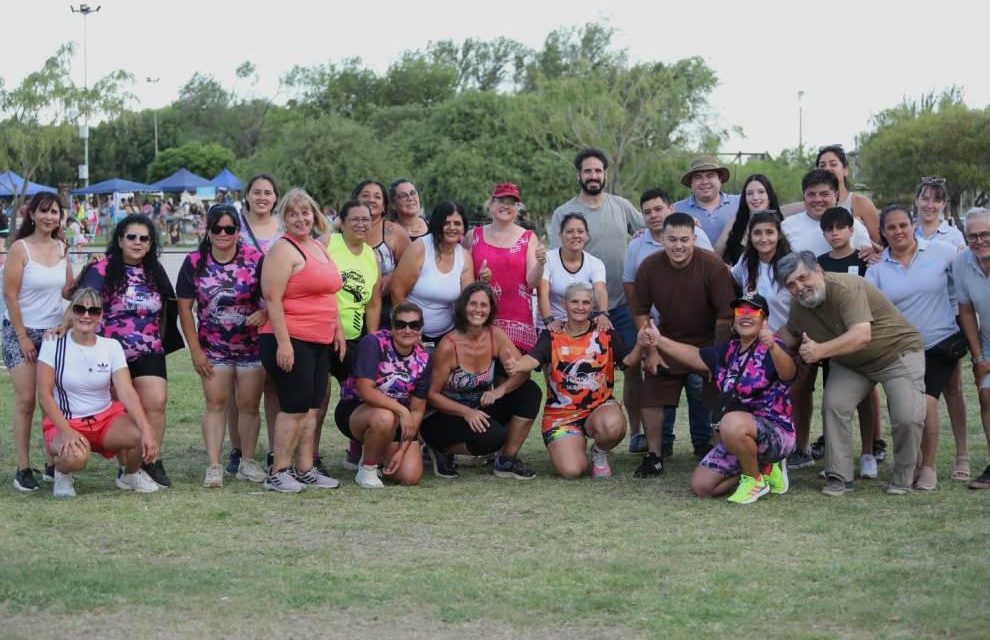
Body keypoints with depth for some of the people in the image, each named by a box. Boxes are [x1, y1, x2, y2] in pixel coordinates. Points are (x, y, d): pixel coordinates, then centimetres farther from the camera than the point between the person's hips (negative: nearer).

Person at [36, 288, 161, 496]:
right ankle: (63, 474, 2)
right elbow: (44, 394, -11)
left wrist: (147, 430, -27)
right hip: (66, 422, -3)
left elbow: (127, 391, -12)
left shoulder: (111, 346, -1)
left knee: (144, 438, -26)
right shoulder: (54, 344, -8)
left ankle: (130, 475, 9)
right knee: (76, 456, -37)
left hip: (106, 417, 3)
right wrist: (66, 431, -25)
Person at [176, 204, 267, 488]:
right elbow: (184, 307, 0)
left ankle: (247, 462, 18)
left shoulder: (255, 260, -7)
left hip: (252, 345, 0)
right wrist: (195, 350, -3)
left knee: (249, 405, 7)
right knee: (215, 403, -1)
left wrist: (264, 313, -27)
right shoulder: (195, 262, -3)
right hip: (214, 348, 1)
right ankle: (213, 465, 0)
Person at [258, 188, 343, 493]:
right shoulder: (283, 250, -10)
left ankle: (305, 470, 16)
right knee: (295, 407, -7)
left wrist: (338, 330, 19)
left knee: (311, 408, 10)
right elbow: (273, 299, -16)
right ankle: (278, 473, 0)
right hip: (290, 341, -8)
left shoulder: (319, 248, 17)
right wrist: (283, 342, -21)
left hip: (320, 342, 8)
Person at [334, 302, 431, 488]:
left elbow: (417, 410, -3)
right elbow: (365, 390, -27)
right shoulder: (374, 342, -19)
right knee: (384, 417, -40)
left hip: (397, 421, 5)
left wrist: (402, 450, -11)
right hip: (354, 409, -4)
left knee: (411, 476, -15)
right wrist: (401, 410, -31)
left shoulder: (423, 359, -4)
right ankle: (367, 468, -12)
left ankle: (378, 455, 19)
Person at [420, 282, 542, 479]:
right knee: (493, 436, -32)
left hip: (481, 411, 5)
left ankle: (507, 460, -4)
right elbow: (432, 395, -16)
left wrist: (500, 390, -30)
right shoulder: (449, 346, -19)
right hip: (448, 415, -5)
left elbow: (522, 371, -11)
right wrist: (466, 412, -28)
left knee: (530, 392, -14)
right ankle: (443, 449, -2)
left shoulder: (496, 335, -6)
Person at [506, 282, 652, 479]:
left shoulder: (606, 335, 2)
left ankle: (600, 453, 2)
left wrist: (640, 344, -31)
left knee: (612, 425, -37)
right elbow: (533, 359, -17)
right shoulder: (552, 337, -1)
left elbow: (629, 359, -9)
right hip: (561, 414, 0)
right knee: (572, 470, -21)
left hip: (600, 407, 1)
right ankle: (575, 444, 19)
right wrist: (517, 366, -41)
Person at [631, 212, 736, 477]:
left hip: (708, 343, -3)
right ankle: (653, 456, 11)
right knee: (651, 397, 0)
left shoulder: (712, 265, -21)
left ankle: (707, 448, 16)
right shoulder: (649, 267, -12)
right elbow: (641, 312, 0)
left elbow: (726, 314, -15)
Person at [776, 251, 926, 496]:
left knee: (908, 417, -18)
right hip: (850, 363, 6)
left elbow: (862, 336, -44)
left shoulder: (845, 288, -33)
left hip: (898, 350, -6)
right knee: (833, 405, -15)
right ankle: (839, 477, -5)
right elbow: (791, 333, 13)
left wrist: (821, 350, -47)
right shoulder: (799, 305, -8)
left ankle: (902, 478, 5)